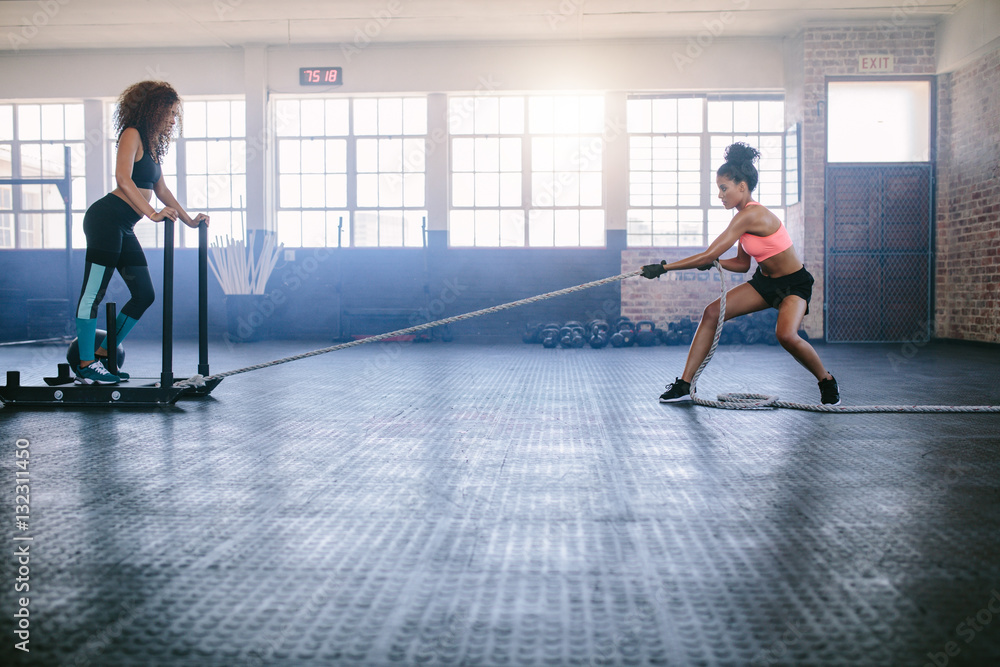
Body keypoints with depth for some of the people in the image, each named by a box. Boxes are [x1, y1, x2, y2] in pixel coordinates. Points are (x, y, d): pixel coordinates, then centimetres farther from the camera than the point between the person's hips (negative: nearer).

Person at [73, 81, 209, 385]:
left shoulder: (153, 144, 19)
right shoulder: (131, 134, -7)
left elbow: (161, 189, 27)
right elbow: (123, 179, -21)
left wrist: (189, 220, 24)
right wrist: (153, 213, -26)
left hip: (123, 228, 10)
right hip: (106, 219, -10)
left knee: (144, 295, 8)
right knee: (93, 292, -6)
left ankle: (102, 354, 17)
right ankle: (86, 366, -2)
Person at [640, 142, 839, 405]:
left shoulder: (750, 216, -27)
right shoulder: (745, 216, 2)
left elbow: (708, 255, -29)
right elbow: (742, 264, 10)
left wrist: (664, 267, -26)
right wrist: (715, 263, -8)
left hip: (794, 284, -9)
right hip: (765, 281, 9)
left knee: (786, 335, -32)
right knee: (712, 312, -4)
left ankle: (827, 381, 0)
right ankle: (685, 385, 0)